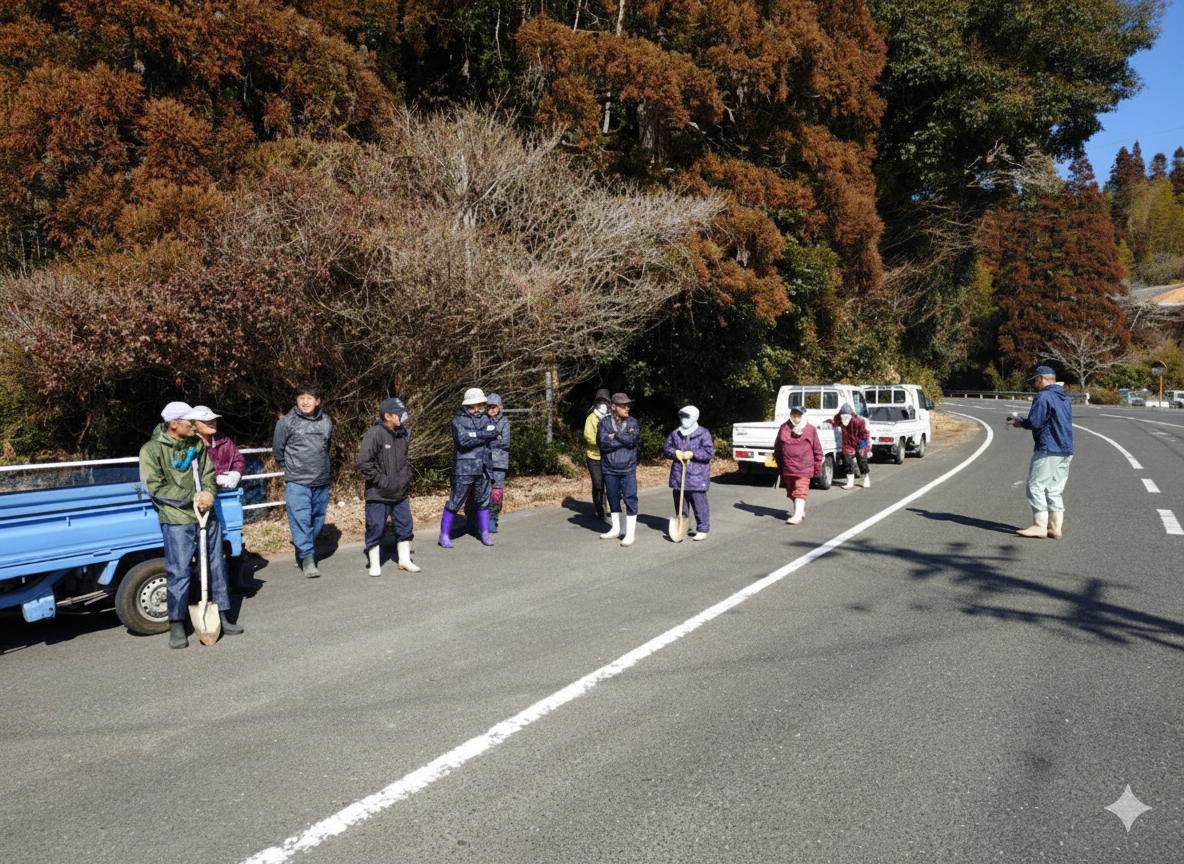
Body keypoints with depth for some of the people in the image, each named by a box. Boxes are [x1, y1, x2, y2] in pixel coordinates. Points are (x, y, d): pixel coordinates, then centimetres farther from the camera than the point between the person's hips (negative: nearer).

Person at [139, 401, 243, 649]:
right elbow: (155, 488, -11)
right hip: (176, 520, -6)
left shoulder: (197, 445, 12)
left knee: (216, 567, 12)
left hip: (206, 517, 6)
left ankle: (221, 617, 24)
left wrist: (208, 493, -7)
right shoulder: (152, 449, -6)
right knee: (178, 572, -4)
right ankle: (176, 626, 8)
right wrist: (192, 498, -15)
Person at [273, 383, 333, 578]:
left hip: (321, 482, 4)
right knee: (300, 519, -13)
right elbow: (278, 450, 7)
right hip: (297, 483, -4)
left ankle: (302, 550, 28)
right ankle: (307, 558, -8)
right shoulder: (287, 422, -5)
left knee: (318, 518, 10)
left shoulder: (326, 422, 7)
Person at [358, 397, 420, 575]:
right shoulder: (374, 434, -15)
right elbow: (364, 463, -18)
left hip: (400, 494, 6)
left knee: (405, 526, 10)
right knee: (375, 529, 3)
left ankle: (404, 560, 24)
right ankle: (375, 564, 16)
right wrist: (382, 481, -17)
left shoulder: (402, 434, 9)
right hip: (378, 494, -6)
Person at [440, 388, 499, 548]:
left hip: (482, 467, 5)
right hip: (463, 468, -5)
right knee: (455, 501, -1)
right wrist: (483, 436, -10)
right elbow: (463, 439, -19)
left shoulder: (484, 419, 13)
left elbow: (493, 432, -6)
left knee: (484, 500, 11)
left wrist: (474, 435, -13)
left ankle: (485, 533, 24)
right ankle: (444, 535, 11)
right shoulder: (458, 420, -4)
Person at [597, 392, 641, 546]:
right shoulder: (604, 423, -2)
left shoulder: (633, 423, 0)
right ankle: (615, 529, 29)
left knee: (630, 499, -6)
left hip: (628, 470, -1)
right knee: (613, 499, 13)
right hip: (609, 469, 1)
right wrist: (625, 438, -15)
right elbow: (602, 442, -16)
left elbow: (633, 440, -17)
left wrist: (615, 436, -12)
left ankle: (630, 533, 1)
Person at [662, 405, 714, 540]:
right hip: (678, 476, 5)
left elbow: (709, 453, -10)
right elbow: (666, 448, 14)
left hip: (697, 476, -5)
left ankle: (702, 530, 5)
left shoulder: (703, 434, -4)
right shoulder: (675, 434, 11)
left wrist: (692, 454, -15)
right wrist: (676, 453, -6)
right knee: (680, 503, 14)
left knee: (699, 503, -3)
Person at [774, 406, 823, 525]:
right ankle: (801, 511, 30)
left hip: (803, 467, -4)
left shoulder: (810, 429, 0)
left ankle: (798, 515, -16)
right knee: (791, 491, 14)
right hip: (787, 467, 4)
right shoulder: (784, 428, 7)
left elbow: (817, 449, 6)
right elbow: (778, 448, 15)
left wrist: (817, 467, 6)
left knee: (800, 491, -11)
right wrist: (779, 464, 15)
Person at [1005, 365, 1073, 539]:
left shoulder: (1043, 397, -11)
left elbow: (1034, 422, -16)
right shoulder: (1064, 397, 19)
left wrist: (1020, 423, 5)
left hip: (1048, 450, -9)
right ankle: (1055, 527, 9)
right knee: (1054, 490, 10)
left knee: (1036, 486, -5)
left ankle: (1040, 526, -6)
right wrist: (1020, 422, 20)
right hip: (1066, 451, 9)